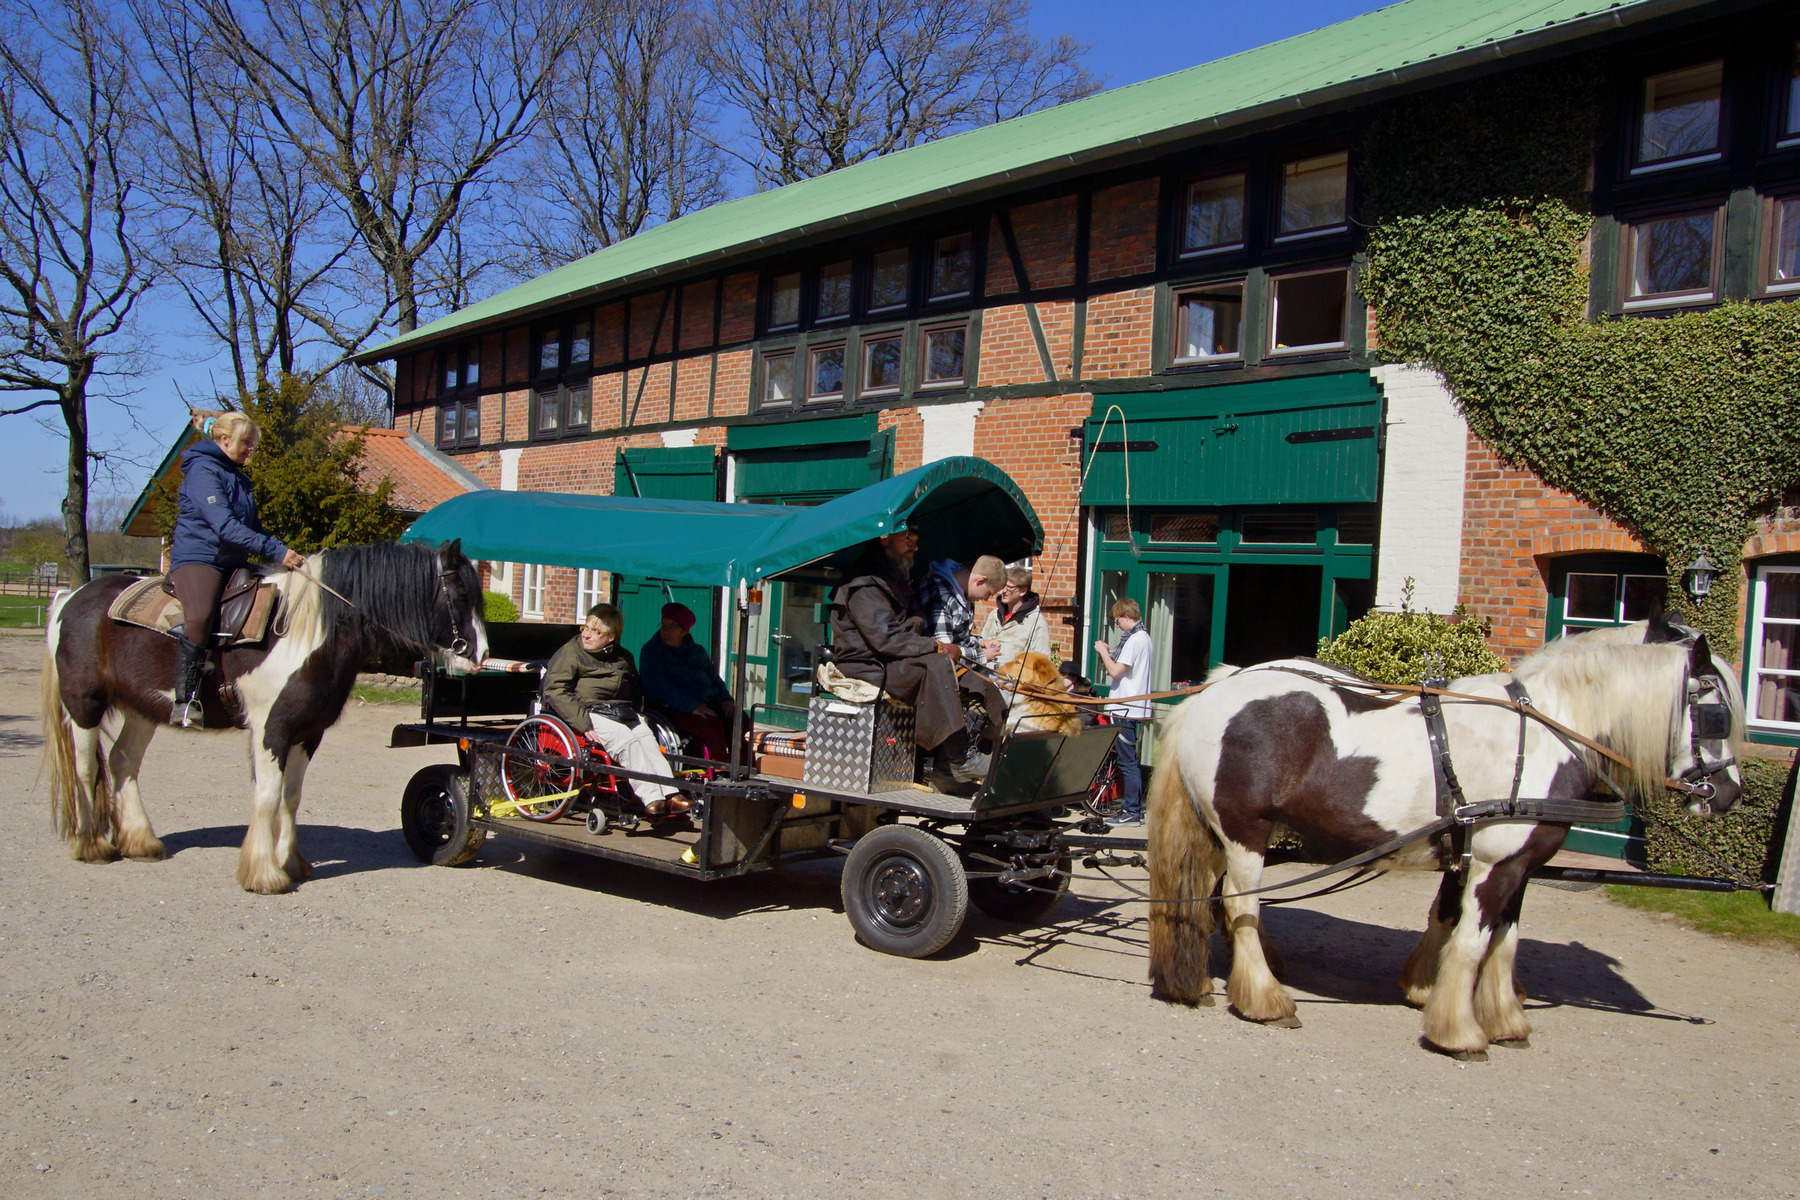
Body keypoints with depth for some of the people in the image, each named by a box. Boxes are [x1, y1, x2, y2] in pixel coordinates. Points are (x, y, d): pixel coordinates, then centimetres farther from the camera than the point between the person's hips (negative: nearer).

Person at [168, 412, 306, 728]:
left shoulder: (239, 477, 21)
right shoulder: (203, 470, -8)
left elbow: (254, 525, 24)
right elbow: (224, 525, -20)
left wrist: (284, 553, 7)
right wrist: (275, 551, -26)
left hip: (233, 565, 10)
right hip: (197, 557, -10)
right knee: (200, 617, -35)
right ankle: (184, 701, -31)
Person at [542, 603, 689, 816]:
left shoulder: (623, 657, 19)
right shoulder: (570, 652, 3)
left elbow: (636, 689, 33)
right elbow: (555, 691, -8)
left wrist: (633, 712, 12)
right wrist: (584, 722, -19)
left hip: (621, 711, 5)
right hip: (590, 711, -5)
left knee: (647, 737, -23)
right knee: (626, 739, -28)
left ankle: (670, 793, -31)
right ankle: (651, 798, -34)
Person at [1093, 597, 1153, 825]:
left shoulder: (1135, 640, -17)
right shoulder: (1143, 637, 15)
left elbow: (1115, 670, -20)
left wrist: (1103, 651, -7)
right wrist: (1111, 651, 10)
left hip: (1126, 710, -10)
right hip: (1134, 709, 10)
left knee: (1127, 761, -5)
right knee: (1130, 760, 16)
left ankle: (1133, 812, -2)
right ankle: (1138, 807, 22)